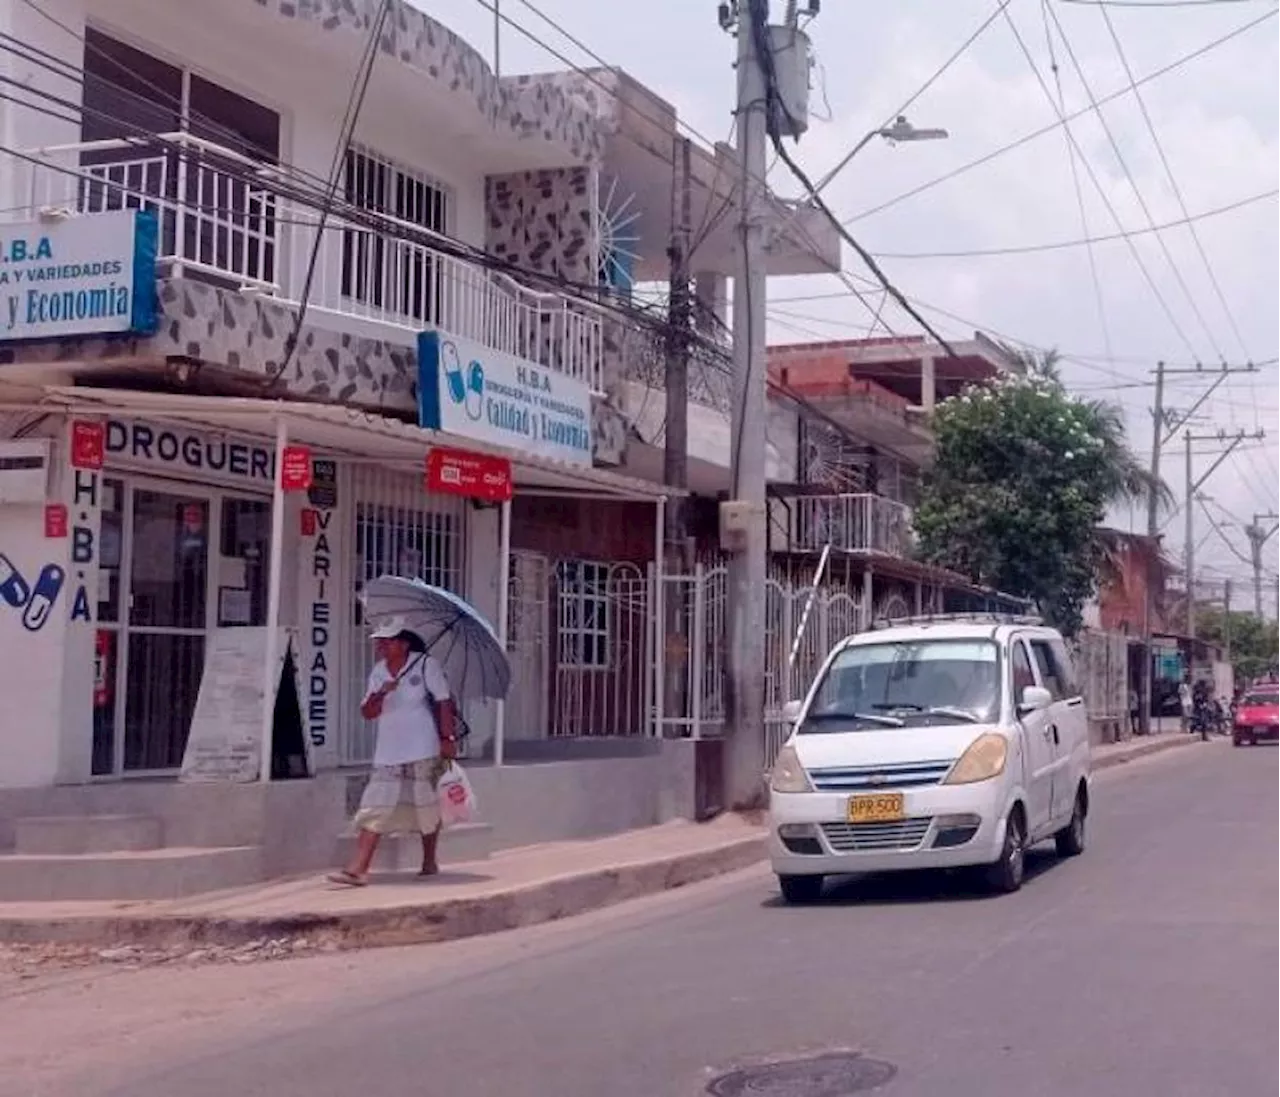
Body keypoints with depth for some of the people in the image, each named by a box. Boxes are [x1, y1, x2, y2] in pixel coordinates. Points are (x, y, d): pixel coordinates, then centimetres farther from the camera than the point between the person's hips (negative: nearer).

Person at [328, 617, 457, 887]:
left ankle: (429, 862, 24)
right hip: (388, 753, 4)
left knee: (425, 807, 7)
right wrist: (379, 695, -11)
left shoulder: (426, 665, -5)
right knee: (374, 808, -5)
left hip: (423, 752, -4)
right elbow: (367, 713, 8)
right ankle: (358, 869, -10)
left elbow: (444, 702, -6)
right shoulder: (378, 672, 10)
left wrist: (447, 738, -12)